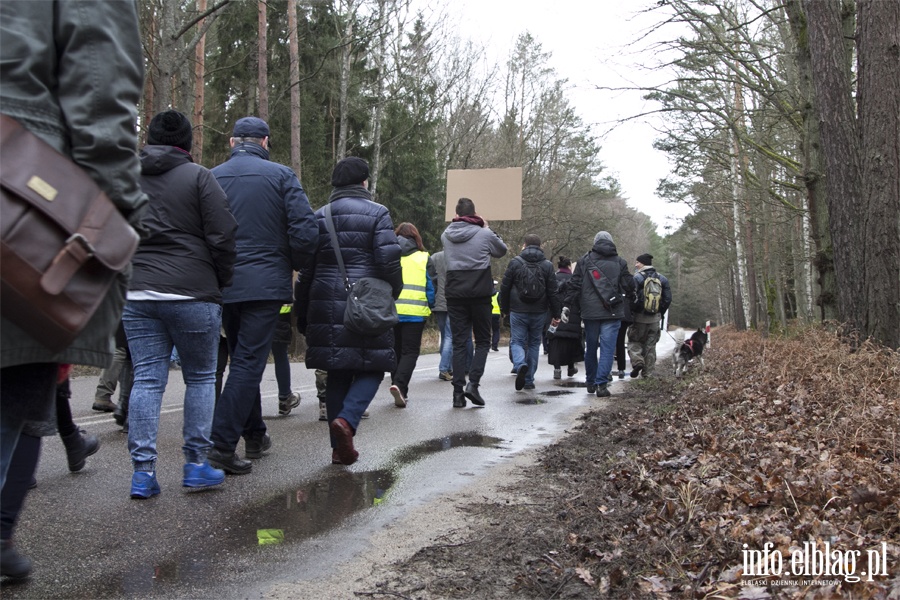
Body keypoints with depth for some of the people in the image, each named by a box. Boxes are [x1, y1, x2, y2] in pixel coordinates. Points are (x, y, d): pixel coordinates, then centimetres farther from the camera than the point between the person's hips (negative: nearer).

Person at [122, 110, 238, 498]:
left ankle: (142, 471, 4)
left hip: (137, 294, 4)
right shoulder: (198, 176, -3)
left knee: (146, 380, 6)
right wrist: (223, 283, 5)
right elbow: (223, 237, -8)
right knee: (200, 378, 7)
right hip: (192, 294, -4)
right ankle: (196, 464, 9)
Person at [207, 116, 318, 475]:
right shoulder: (281, 176, -3)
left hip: (223, 285, 4)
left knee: (242, 359, 18)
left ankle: (254, 435, 28)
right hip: (265, 284, -4)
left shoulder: (211, 178, 6)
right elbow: (305, 232, -11)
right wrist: (295, 266, 6)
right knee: (249, 362, -3)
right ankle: (223, 445, -9)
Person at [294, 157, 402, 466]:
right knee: (371, 367, 7)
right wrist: (392, 294, 7)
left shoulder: (318, 217, 12)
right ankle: (346, 420, -18)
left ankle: (340, 447, 13)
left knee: (337, 374, 11)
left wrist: (302, 317, 16)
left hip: (326, 306, 4)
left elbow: (305, 270, 11)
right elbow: (389, 260, -10)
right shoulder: (376, 213, -1)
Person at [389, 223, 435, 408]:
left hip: (391, 312, 2)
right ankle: (399, 384, -21)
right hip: (415, 312, -2)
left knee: (395, 350, 14)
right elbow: (430, 287, 2)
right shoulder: (423, 259, 2)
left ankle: (400, 392, 18)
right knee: (410, 351, 1)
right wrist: (430, 306, 16)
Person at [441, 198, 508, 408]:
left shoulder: (446, 235, 3)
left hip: (455, 295, 2)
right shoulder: (484, 234, -4)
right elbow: (501, 250, 14)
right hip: (480, 295, -2)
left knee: (458, 343, 6)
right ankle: (473, 384, -7)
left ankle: (458, 392, 0)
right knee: (483, 341, 11)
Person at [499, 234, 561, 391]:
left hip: (518, 312, -2)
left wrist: (504, 309, 13)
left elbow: (504, 288, 1)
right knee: (534, 343, 13)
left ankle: (520, 365, -26)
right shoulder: (547, 265, 2)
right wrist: (556, 314, 6)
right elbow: (553, 292, 0)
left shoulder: (515, 262, -2)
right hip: (539, 313, 2)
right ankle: (529, 380, 14)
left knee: (517, 341, 5)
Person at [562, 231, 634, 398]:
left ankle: (591, 383, 23)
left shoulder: (584, 261, 5)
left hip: (590, 312, 2)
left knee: (591, 348, 14)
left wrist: (568, 306, 4)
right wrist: (628, 295, 28)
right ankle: (601, 384, -10)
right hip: (612, 314, -1)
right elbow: (629, 286, 6)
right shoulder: (620, 262, 4)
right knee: (607, 349, -2)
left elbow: (574, 285, 1)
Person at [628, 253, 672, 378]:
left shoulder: (636, 278, -11)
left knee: (634, 340, 11)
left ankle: (637, 361, -12)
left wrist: (630, 312, -4)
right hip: (655, 318, 4)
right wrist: (660, 312, 16)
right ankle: (648, 372, 13)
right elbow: (668, 298, 8)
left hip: (639, 317, -4)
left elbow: (632, 298, -17)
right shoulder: (662, 279, 6)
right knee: (650, 345, 11)